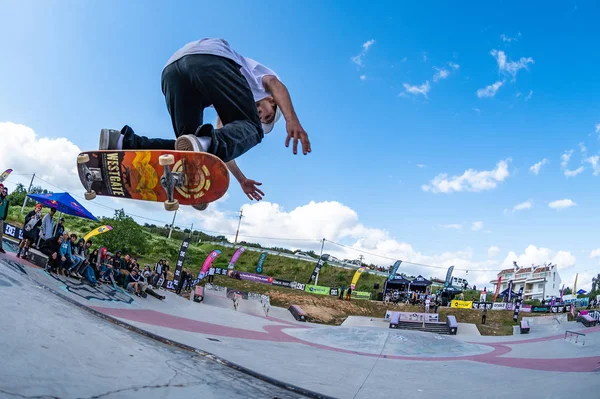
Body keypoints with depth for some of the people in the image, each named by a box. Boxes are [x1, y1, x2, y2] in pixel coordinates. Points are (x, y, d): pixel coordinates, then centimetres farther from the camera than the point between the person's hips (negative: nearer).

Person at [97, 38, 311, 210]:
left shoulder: (231, 108, 45)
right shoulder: (260, 72, 31)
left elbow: (222, 141, 43)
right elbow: (275, 84, 4)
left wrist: (241, 179, 49)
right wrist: (292, 120, -12)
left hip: (170, 70, 7)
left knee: (187, 151, 5)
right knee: (249, 128, -10)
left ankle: (124, 143, -16)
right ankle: (205, 143, -43)